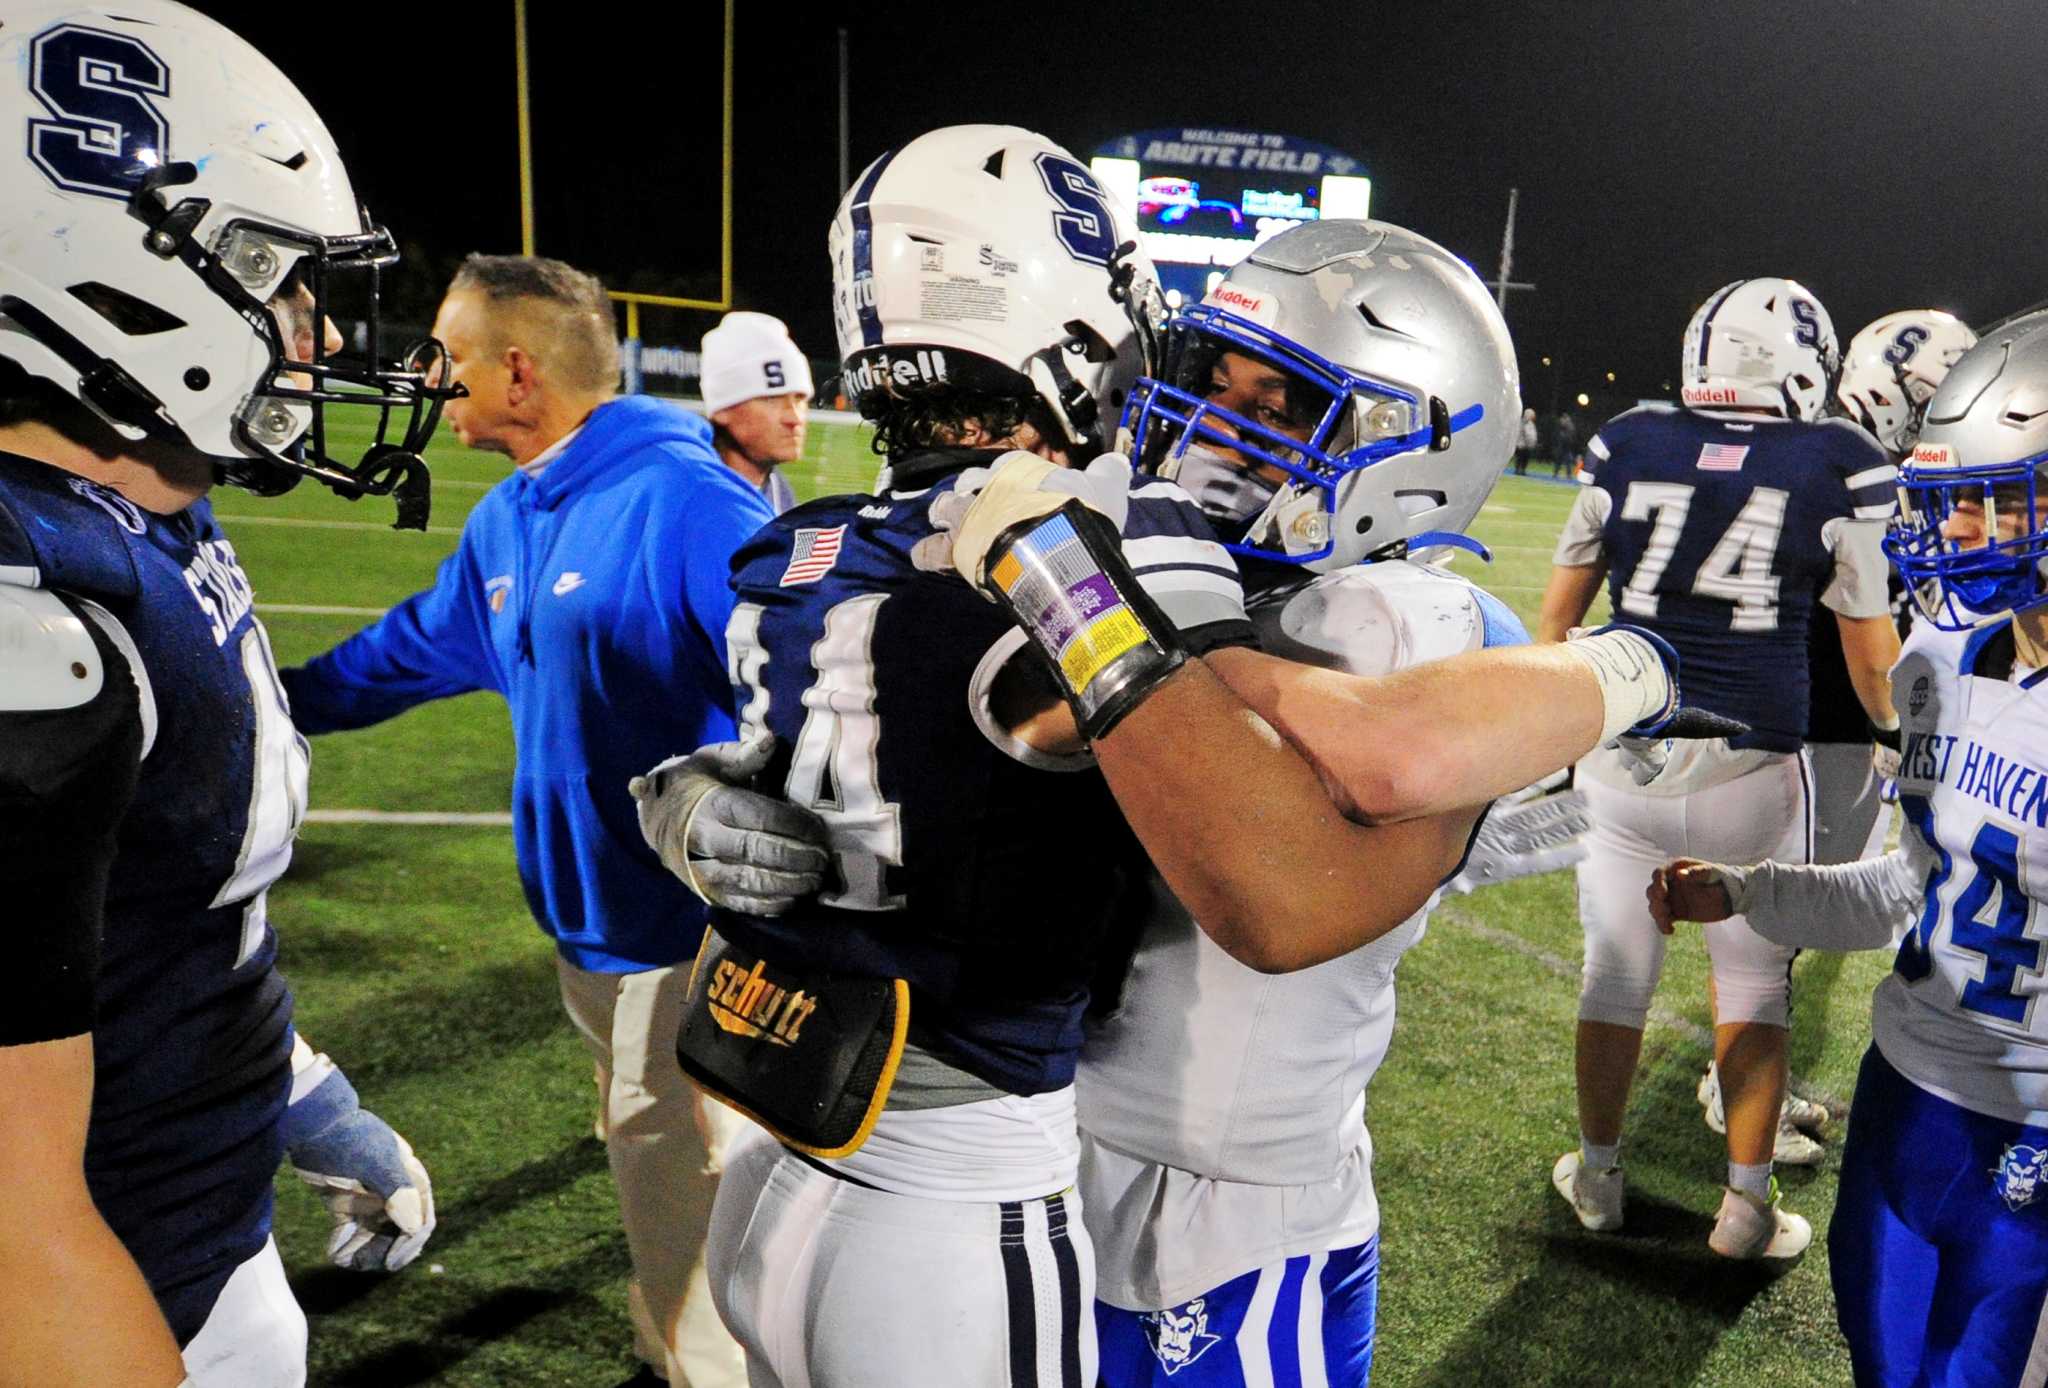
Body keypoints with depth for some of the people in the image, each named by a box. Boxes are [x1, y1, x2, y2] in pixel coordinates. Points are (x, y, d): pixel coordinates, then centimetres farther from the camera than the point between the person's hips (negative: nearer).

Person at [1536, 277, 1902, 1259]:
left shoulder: (1624, 444, 2)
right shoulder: (1843, 467, -2)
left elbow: (1558, 612, 8)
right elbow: (1871, 653, 5)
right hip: (1751, 763, -1)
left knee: (1613, 976, 14)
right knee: (1754, 985, 16)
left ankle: (1598, 1178, 32)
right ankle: (1747, 1207, 28)